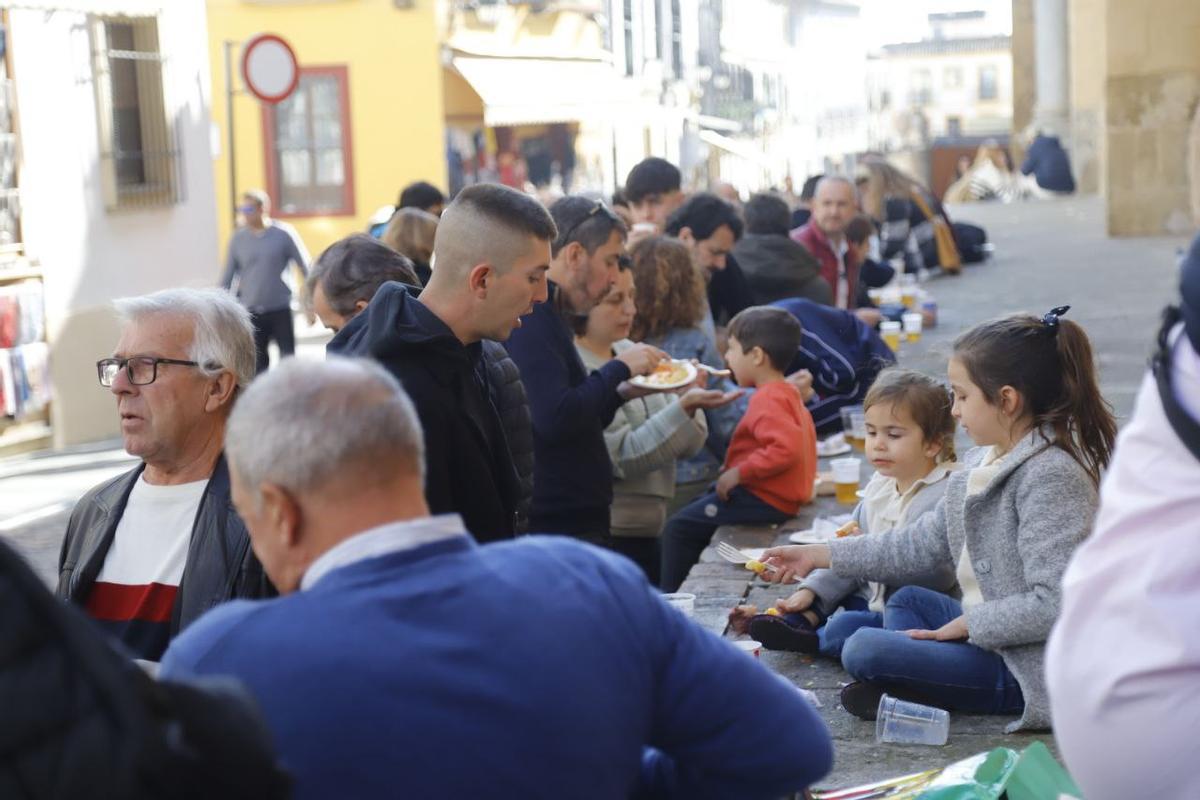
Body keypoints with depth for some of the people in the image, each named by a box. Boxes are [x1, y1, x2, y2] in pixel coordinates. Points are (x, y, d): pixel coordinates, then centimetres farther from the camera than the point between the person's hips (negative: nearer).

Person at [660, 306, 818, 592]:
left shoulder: (767, 400, -21)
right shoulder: (787, 392, 12)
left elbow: (786, 449, -34)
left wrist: (739, 473, -25)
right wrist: (737, 466, 14)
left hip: (765, 500, -11)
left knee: (679, 528, -7)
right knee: (696, 508, 25)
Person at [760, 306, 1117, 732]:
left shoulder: (1049, 475, -22)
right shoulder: (984, 462, 8)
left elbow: (1055, 604, -28)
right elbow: (923, 544, 16)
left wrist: (968, 624, -16)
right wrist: (818, 555, 16)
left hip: (1027, 671, -10)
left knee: (863, 650, -19)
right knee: (908, 600, 28)